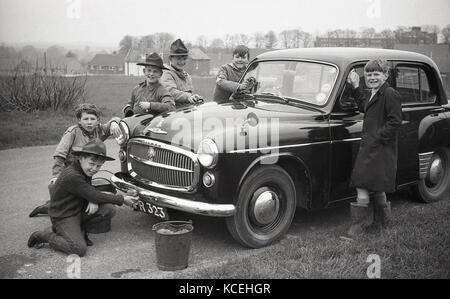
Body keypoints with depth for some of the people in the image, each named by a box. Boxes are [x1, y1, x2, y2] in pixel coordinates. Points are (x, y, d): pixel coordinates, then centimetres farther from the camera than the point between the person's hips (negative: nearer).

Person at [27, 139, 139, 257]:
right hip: (64, 217, -8)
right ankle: (45, 235, -1)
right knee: (80, 249, -25)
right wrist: (122, 199, -17)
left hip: (80, 210, 8)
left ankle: (80, 230, 8)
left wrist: (93, 200, -18)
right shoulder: (71, 176, -28)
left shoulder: (86, 171, 1)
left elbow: (90, 192, 9)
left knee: (109, 209, -14)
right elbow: (94, 196, -25)